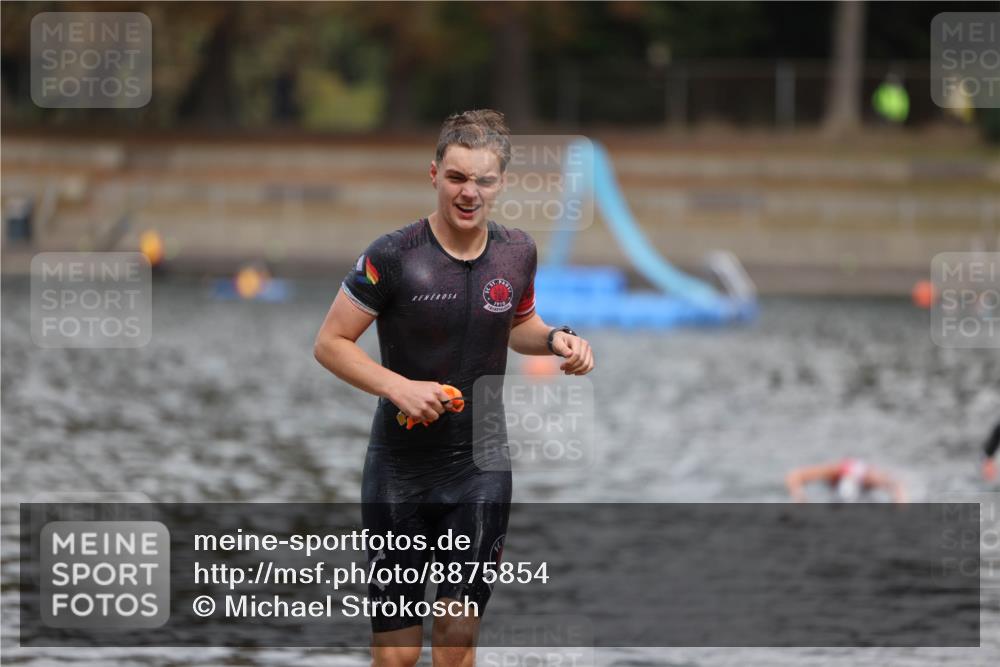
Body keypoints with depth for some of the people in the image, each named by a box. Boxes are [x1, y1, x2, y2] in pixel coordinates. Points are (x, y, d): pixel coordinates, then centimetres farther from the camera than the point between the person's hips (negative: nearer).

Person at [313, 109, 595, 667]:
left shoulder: (518, 252, 1)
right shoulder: (393, 257, -14)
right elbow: (330, 343, -8)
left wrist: (555, 339, -2)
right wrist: (398, 387, -22)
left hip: (481, 468, 4)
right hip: (401, 469, -4)